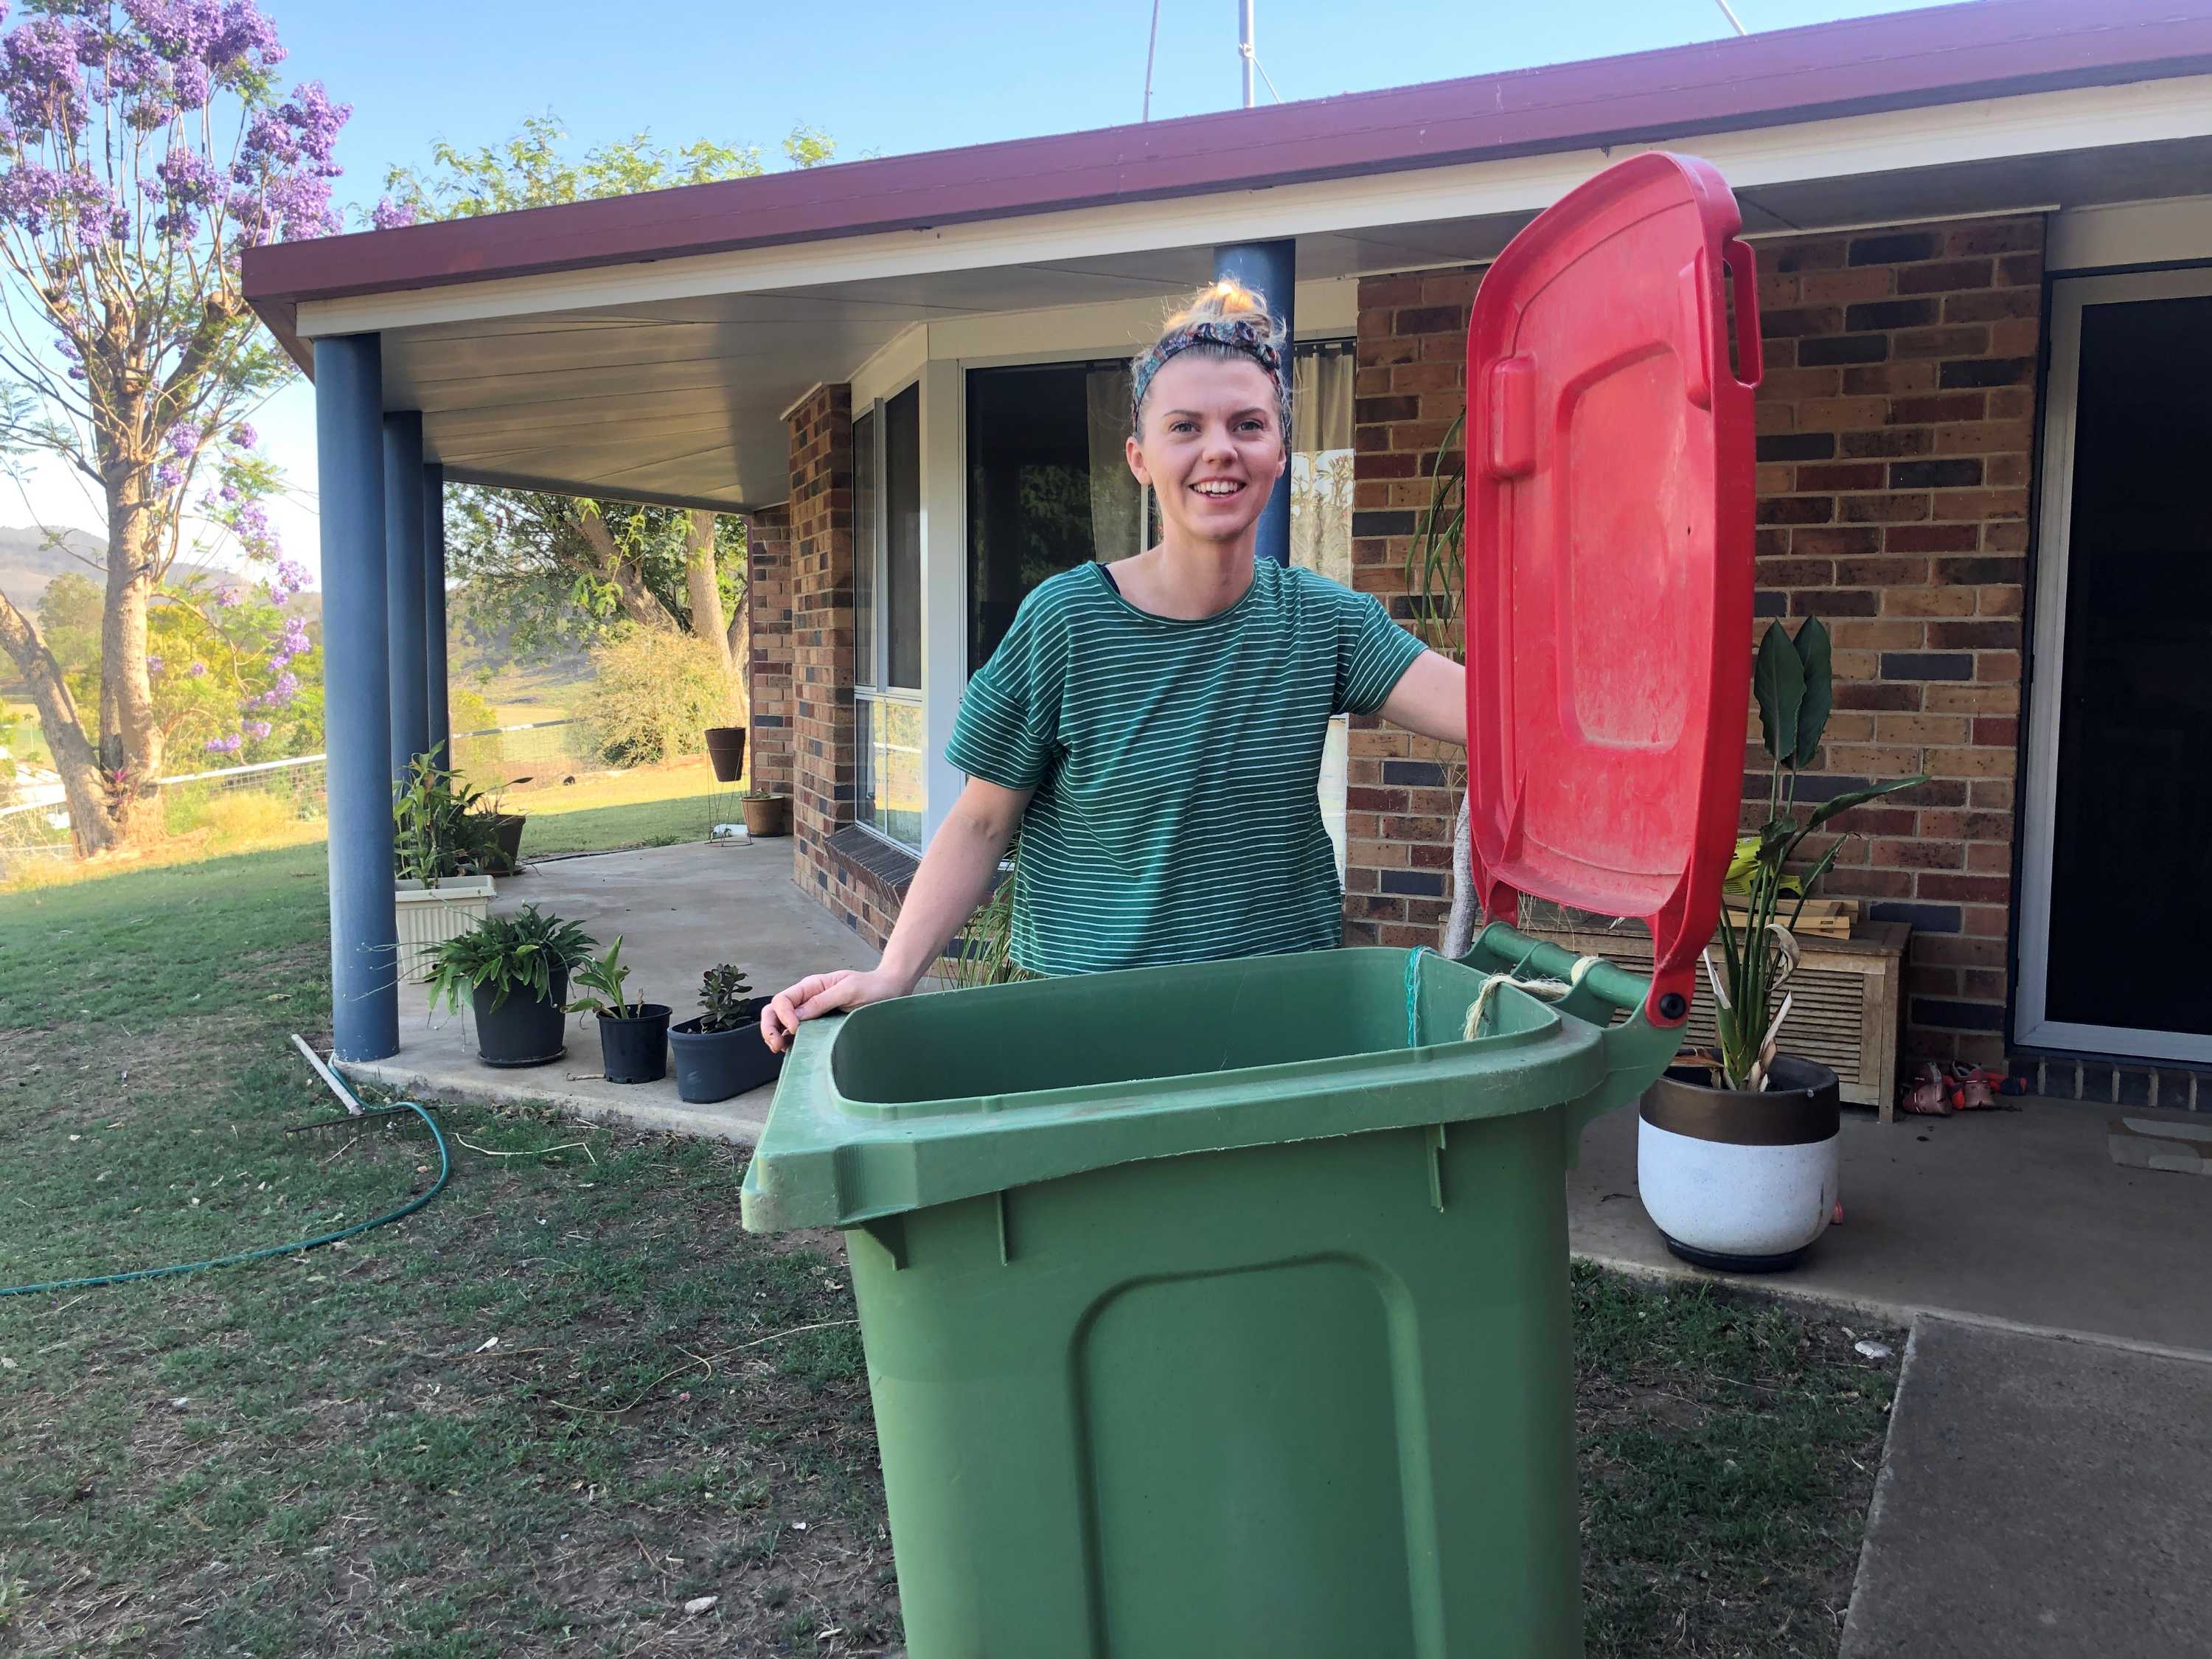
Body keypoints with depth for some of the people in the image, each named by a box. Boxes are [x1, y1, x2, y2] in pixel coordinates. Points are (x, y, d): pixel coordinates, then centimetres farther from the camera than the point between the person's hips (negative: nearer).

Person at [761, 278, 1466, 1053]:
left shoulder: (1325, 620, -3)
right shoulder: (1066, 619, -11)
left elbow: (1488, 707, -16)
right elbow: (982, 821, -7)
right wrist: (892, 975, -17)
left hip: (1288, 995, 3)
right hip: (1090, 1003, -2)